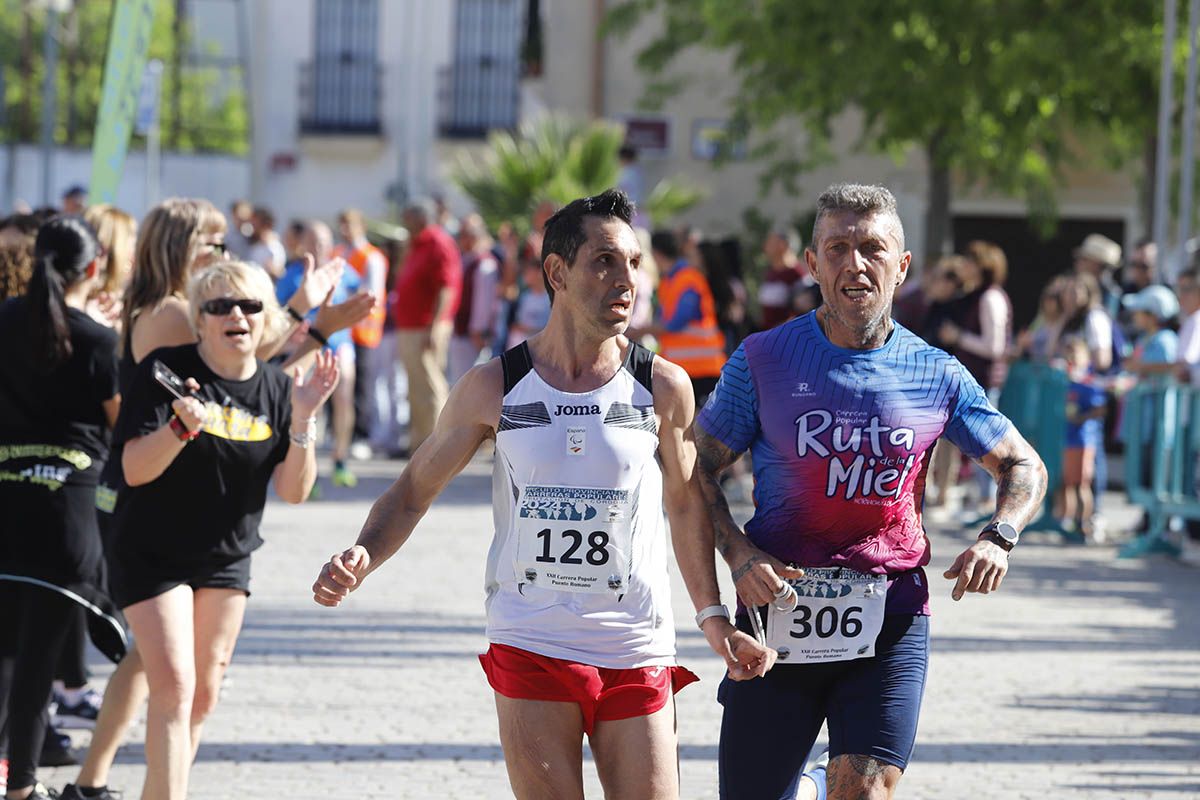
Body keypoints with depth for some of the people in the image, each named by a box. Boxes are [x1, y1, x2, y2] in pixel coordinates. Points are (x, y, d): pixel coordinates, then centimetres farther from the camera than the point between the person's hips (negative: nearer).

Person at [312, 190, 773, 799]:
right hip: (529, 651, -1)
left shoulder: (663, 388, 0)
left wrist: (713, 616, 5)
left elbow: (685, 503, 11)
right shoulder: (494, 388, -1)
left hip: (636, 657, 1)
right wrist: (362, 560, -11)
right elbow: (415, 488, 7)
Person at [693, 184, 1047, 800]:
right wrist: (738, 554, -11)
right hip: (780, 615, 0)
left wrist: (998, 537, -6)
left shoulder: (937, 377, 3)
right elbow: (697, 467, 5)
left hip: (889, 627, 0)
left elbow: (1023, 466, 14)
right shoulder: (764, 361, 1)